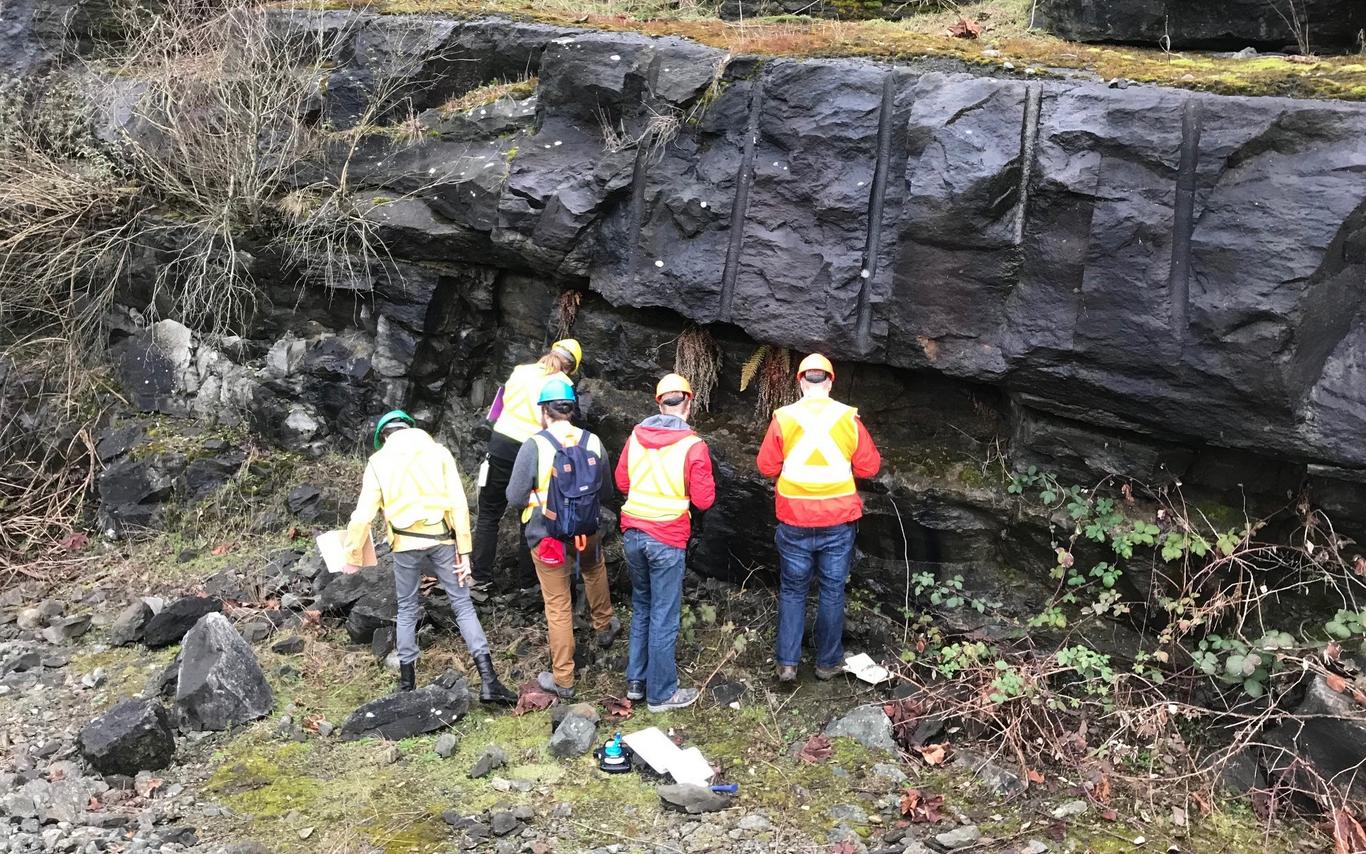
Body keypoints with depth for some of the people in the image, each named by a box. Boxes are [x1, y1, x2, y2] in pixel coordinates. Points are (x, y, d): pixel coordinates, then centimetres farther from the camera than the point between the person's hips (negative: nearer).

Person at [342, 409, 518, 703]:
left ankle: (407, 684, 21)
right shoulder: (439, 452, 4)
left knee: (407, 611, 16)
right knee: (463, 606, 4)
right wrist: (463, 550, 1)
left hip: (405, 545, 0)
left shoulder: (378, 462, 4)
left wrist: (353, 557, 9)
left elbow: (363, 515, -1)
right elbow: (459, 504, -2)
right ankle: (488, 681, -3)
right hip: (441, 541, 0)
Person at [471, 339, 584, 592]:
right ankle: (527, 578, 23)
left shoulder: (520, 371, 5)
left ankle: (481, 577, 12)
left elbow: (500, 403, 12)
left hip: (500, 447, 2)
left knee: (489, 514, 12)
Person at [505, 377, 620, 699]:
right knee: (594, 570, 34)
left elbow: (515, 497, -13)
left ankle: (562, 679, 18)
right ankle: (604, 627, 55)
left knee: (558, 606, 8)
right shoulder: (593, 442, -8)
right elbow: (604, 489, 6)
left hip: (546, 538, -3)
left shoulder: (534, 446, -19)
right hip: (587, 532, 3)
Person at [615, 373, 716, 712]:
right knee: (664, 617, 4)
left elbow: (622, 482, 11)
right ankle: (661, 694, 13)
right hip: (667, 539, -5)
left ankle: (636, 681, 28)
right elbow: (704, 500, -9)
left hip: (633, 532, 5)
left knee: (641, 608, 20)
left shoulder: (636, 436, 1)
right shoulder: (693, 446, -12)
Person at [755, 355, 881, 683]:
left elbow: (766, 466, -2)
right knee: (832, 591, 11)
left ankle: (787, 662, 11)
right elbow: (869, 466, -1)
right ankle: (828, 662, 19)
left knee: (792, 591, 12)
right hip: (838, 521, 0)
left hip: (795, 523, 0)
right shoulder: (849, 419, -6)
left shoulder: (783, 418, -7)